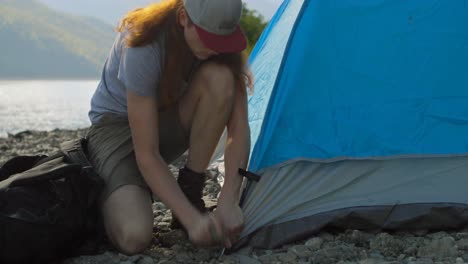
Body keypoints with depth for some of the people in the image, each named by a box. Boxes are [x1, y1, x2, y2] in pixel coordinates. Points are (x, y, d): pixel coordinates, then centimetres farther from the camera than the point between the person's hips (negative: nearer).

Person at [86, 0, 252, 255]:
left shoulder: (220, 43, -18)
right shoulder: (144, 48, -33)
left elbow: (238, 127, -19)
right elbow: (146, 155, -32)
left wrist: (228, 201, -31)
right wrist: (192, 219, -37)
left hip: (168, 120, 5)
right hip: (117, 125, -5)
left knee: (220, 78, -30)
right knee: (133, 237, -31)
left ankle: (190, 193, -15)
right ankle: (105, 190, 6)